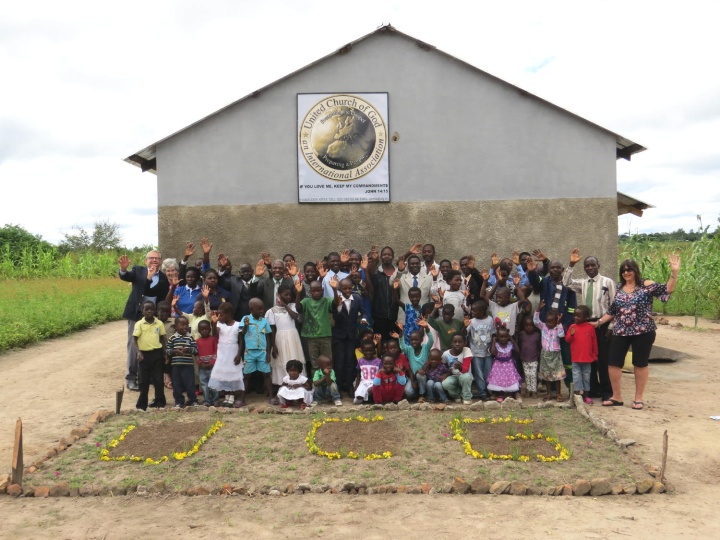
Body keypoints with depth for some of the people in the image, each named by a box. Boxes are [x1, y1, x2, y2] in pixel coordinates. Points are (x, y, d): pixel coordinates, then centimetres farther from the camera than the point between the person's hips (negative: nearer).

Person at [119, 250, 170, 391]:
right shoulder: (138, 270, 1)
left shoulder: (163, 277, 4)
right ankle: (131, 378, 8)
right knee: (134, 346, 2)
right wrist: (123, 269, -40)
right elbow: (125, 276, -20)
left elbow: (163, 298, -5)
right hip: (137, 314, -2)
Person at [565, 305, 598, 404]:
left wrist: (595, 354, 5)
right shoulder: (572, 327, -1)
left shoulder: (590, 328, -3)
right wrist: (571, 334, -20)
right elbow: (567, 339, 0)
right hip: (575, 358, 0)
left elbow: (594, 342, 3)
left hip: (587, 358, 0)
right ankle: (578, 393, 8)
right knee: (576, 376, 2)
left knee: (586, 376, 11)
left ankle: (586, 395, 20)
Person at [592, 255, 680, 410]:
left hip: (642, 331, -4)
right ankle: (616, 397, 15)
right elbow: (612, 311, 15)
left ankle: (638, 398, 17)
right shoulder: (619, 289, 10)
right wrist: (598, 322, 10)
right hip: (620, 332, 4)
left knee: (640, 364, 5)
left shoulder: (646, 285, -3)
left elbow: (667, 289, -15)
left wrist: (674, 273, -26)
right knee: (613, 362, 2)